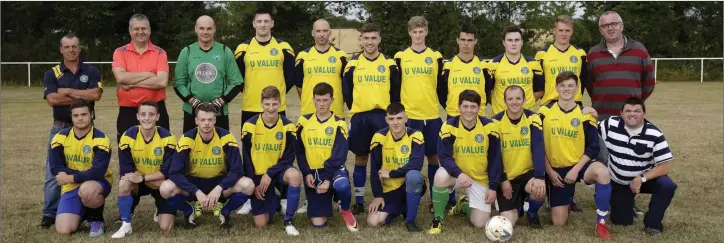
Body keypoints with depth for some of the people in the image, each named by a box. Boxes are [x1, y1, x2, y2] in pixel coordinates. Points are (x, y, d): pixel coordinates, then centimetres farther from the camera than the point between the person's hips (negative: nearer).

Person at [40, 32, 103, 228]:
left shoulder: (91, 72, 4)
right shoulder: (52, 74, 4)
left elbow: (96, 94, -13)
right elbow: (52, 99, -13)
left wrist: (67, 91, -12)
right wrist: (83, 96, -13)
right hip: (60, 128, 0)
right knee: (54, 173, -1)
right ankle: (50, 213, 9)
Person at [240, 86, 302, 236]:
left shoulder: (287, 126, -10)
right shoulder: (250, 125, -10)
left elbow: (288, 158, -8)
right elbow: (247, 158, -3)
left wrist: (270, 174, -19)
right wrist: (254, 183, -7)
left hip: (277, 171, 0)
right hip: (258, 175, 0)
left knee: (295, 175, -37)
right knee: (260, 223, -6)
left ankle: (288, 221, -20)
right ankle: (274, 200, 30)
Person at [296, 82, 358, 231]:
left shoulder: (339, 124, -4)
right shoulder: (304, 121, 4)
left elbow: (339, 155, -11)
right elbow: (299, 151, 5)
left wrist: (328, 179, -20)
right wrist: (307, 173, -8)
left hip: (334, 169, -2)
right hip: (313, 172, 2)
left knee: (342, 185, -40)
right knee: (317, 223, -5)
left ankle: (345, 210, -4)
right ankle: (325, 202, 32)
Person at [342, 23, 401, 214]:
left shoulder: (390, 64, 3)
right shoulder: (353, 64, 3)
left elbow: (396, 92, 6)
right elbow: (346, 91, 8)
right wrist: (355, 110, 7)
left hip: (383, 116, 0)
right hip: (359, 117, 1)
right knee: (361, 158, 7)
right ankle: (359, 201, 15)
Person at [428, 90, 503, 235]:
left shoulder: (489, 127, -11)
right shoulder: (449, 126, -15)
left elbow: (495, 159, -5)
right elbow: (444, 157, -18)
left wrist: (493, 187, -7)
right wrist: (459, 174, -35)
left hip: (481, 179, 1)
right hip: (457, 174, -1)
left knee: (480, 223, -7)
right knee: (441, 176, -36)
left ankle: (463, 206, 30)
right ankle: (438, 219, -13)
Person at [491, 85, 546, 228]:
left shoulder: (533, 119, -8)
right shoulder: (496, 121, -8)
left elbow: (538, 148, -17)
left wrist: (539, 176, -29)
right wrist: (502, 180, -11)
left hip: (528, 173, 0)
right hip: (506, 177, 0)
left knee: (539, 191, -34)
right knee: (508, 221, -11)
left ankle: (532, 214, 3)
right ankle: (518, 204, 28)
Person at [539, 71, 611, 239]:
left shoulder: (585, 115, -5)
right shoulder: (545, 111, -3)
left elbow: (593, 148, -5)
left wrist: (576, 169, -15)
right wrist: (549, 171, -4)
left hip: (579, 166, -1)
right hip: (556, 170, 1)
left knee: (602, 171, -37)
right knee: (559, 222, -3)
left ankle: (601, 223, -21)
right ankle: (566, 202, 36)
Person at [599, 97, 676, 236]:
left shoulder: (654, 135, -20)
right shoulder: (611, 124, -16)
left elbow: (666, 166, -18)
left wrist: (642, 179, -29)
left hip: (645, 178, -1)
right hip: (618, 182, 1)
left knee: (667, 186, -31)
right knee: (621, 221, -2)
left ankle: (652, 223, -9)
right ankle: (627, 201, 34)